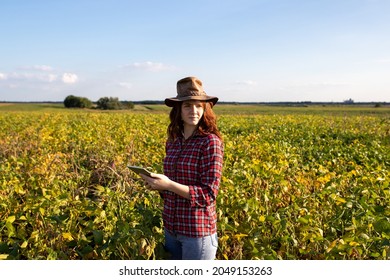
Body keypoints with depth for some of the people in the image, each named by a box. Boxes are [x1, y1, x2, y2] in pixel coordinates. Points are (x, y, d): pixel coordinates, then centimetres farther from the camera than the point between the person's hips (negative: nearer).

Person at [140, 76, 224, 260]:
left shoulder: (211, 142, -16)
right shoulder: (172, 142, 3)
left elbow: (209, 194, -18)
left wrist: (169, 185, -26)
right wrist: (157, 184, -6)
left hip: (197, 230, -6)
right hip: (171, 227, 7)